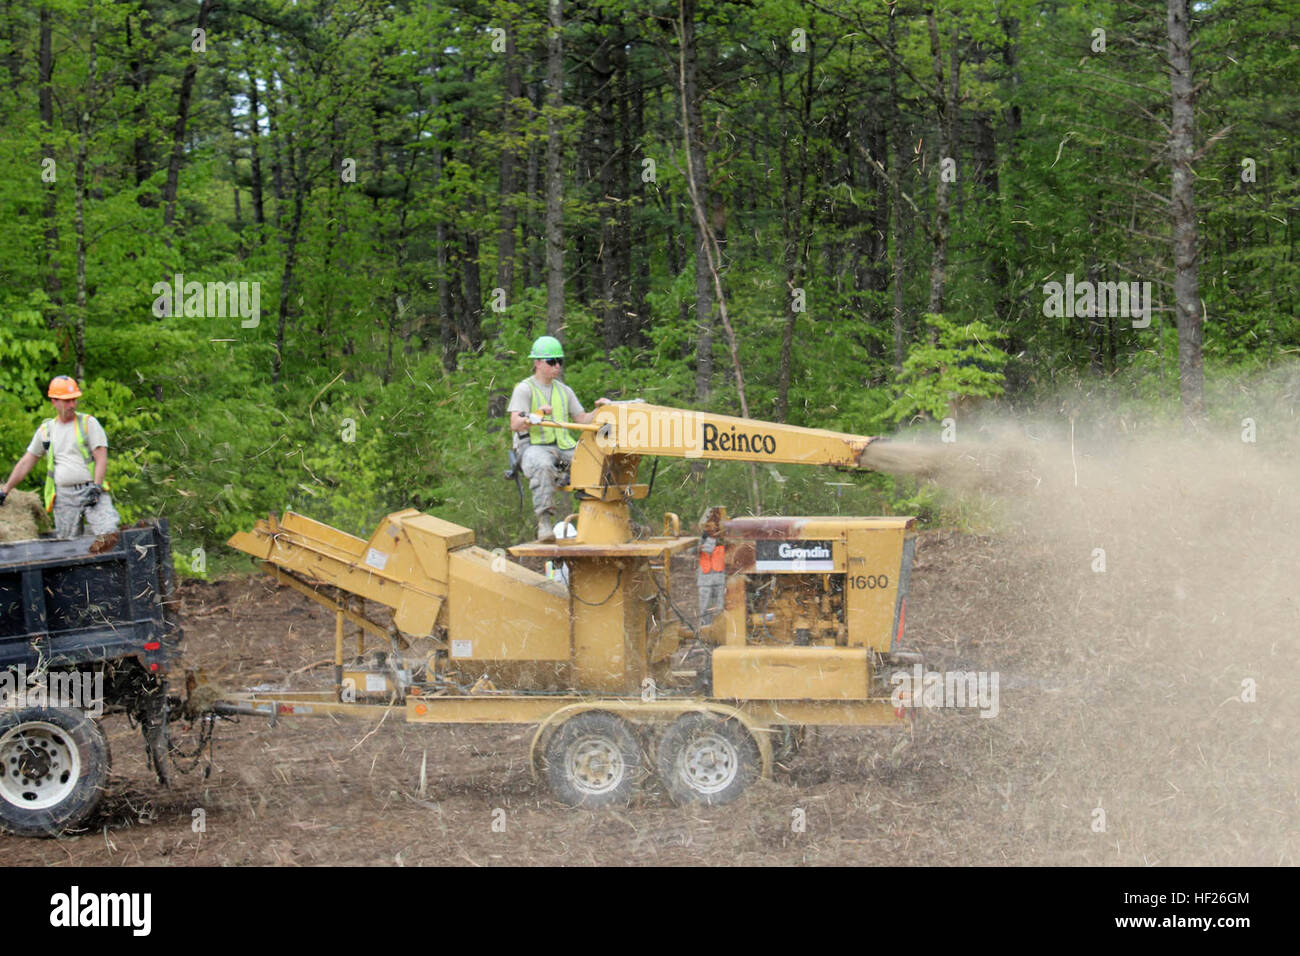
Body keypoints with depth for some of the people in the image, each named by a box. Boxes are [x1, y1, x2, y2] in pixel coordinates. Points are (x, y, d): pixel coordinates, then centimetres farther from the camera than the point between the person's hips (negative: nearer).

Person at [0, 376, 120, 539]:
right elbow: (26, 463, 23)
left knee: (108, 533, -22)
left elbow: (101, 458, 0)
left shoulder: (88, 423, 7)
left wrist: (96, 486, -13)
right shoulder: (46, 429, 15)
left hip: (90, 491, -2)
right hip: (63, 497, 2)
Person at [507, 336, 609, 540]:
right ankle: (545, 520, -42)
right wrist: (537, 415, -28)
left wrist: (599, 410, 1)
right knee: (543, 466, -40)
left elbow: (582, 420, 20)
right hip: (534, 445, -5)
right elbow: (515, 424, -10)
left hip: (564, 446, 5)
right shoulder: (524, 389, 3)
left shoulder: (564, 391, 23)